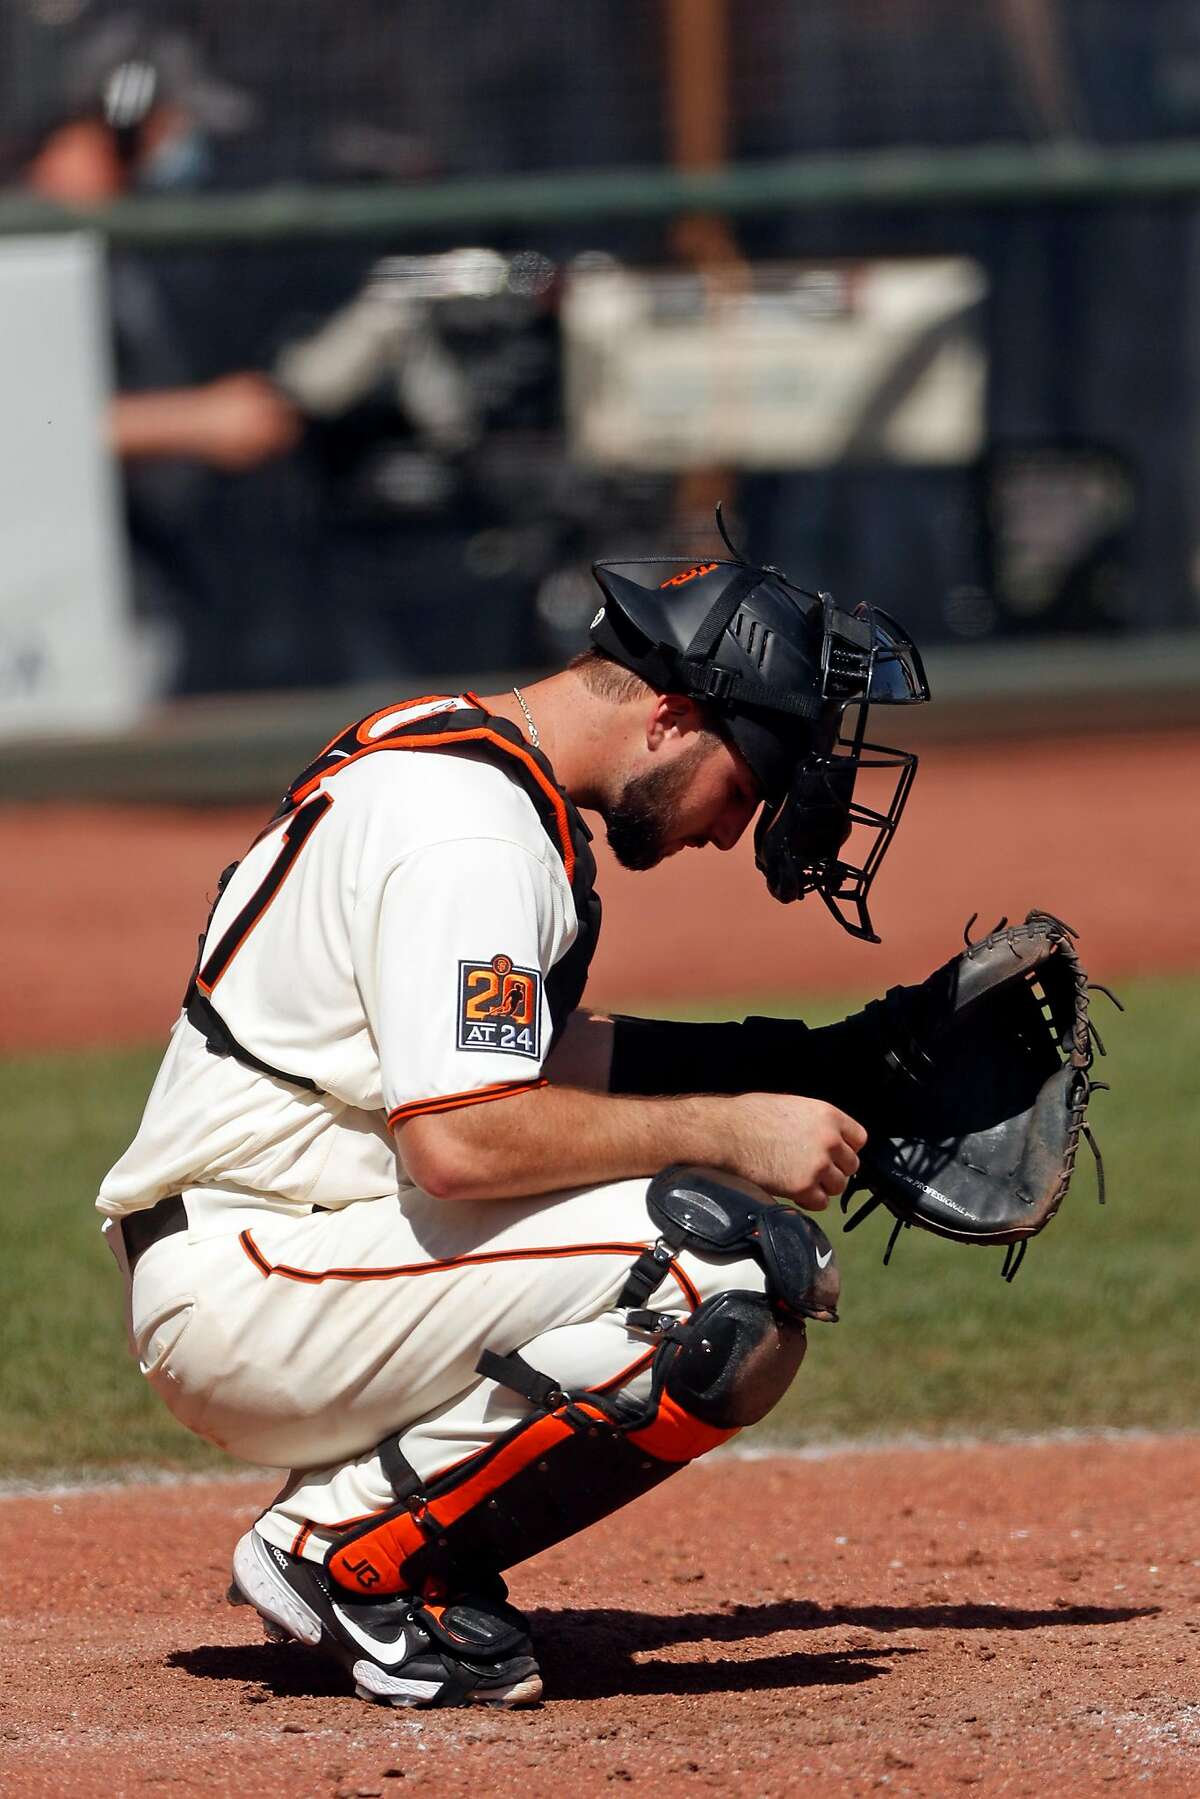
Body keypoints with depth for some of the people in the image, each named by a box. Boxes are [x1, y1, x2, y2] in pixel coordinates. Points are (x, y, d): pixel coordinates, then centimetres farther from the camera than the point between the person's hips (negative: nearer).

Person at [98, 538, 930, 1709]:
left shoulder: (461, 758, 15)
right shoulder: (470, 832, -18)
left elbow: (537, 1060, 23)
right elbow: (459, 1141, -28)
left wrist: (813, 1072, 15)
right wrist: (724, 1129, -19)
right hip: (244, 1292, -11)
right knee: (740, 1280, -24)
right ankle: (347, 1553, -12)